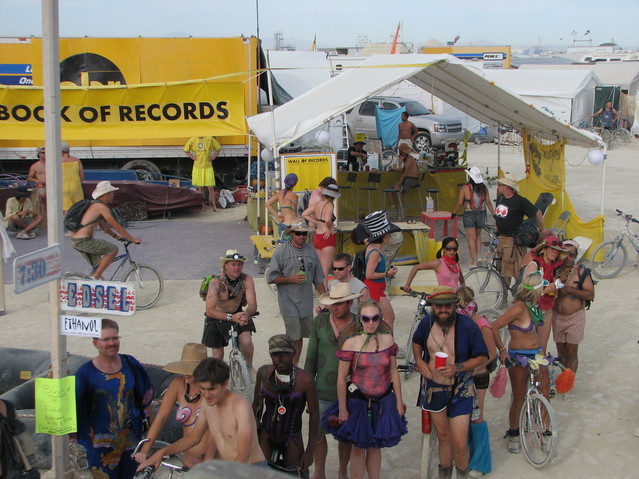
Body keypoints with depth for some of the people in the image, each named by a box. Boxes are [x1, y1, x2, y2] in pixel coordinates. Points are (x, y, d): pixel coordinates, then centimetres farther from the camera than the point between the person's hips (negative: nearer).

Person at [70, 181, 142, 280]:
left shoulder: (93, 205, 18)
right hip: (83, 241, -10)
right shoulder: (102, 207, -12)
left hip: (75, 240, 10)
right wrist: (132, 239, -5)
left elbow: (102, 226, 28)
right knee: (113, 249, -7)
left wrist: (116, 236, 26)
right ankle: (96, 277, -5)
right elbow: (116, 226, -11)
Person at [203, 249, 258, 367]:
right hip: (217, 318, -2)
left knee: (246, 341, -21)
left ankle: (249, 367, 7)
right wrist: (230, 317, -49)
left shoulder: (247, 280, -19)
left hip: (237, 314, 2)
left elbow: (252, 304, -22)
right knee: (218, 355, 0)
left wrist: (247, 313, -46)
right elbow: (210, 311, -35)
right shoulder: (216, 282, -28)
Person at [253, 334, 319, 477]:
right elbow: (256, 405, 4)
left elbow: (314, 415, -10)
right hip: (267, 437, 2)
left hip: (292, 441, -2)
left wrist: (310, 451, -8)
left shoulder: (305, 380, -19)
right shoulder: (264, 373, -10)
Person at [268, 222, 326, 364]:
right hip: (289, 302, -4)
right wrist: (291, 279, -16)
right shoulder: (281, 250, -5)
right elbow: (271, 278, -5)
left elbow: (318, 279, 15)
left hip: (307, 301, 5)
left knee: (300, 336, 8)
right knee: (294, 337, -9)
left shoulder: (311, 251, 9)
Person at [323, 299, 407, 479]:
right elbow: (341, 378, -11)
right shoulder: (351, 343, -14)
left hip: (383, 401, 3)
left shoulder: (387, 339, -3)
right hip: (358, 401, -3)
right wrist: (342, 409, -9)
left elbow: (393, 372, 4)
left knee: (375, 445, 15)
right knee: (358, 447, 9)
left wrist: (399, 401, 5)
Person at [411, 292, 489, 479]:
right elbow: (416, 342, 15)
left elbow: (481, 357, -9)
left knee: (459, 444, -5)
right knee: (443, 437, 17)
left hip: (460, 390, -3)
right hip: (433, 387, 3)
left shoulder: (468, 326, -17)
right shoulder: (426, 322, -7)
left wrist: (458, 368, -22)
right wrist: (419, 360, -5)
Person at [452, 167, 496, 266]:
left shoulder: (465, 188, -9)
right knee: (478, 235, 24)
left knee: (472, 238, 3)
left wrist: (454, 212, 7)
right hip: (481, 214, 3)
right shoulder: (483, 188, -1)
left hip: (469, 214, -3)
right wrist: (494, 214, 12)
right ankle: (478, 255, 19)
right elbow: (488, 202, 1)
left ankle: (474, 261, 4)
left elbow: (459, 203, -8)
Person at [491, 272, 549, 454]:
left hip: (536, 355, 7)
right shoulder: (519, 308, -22)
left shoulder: (533, 305, 4)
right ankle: (513, 434, 21)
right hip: (518, 357, -7)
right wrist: (502, 350, -21)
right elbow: (494, 328, -23)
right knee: (519, 398, 2)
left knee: (544, 394, 3)